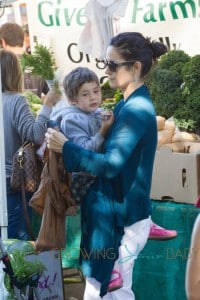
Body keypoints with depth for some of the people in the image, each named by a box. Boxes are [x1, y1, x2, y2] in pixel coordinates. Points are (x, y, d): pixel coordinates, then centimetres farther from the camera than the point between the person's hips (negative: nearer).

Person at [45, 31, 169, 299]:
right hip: (120, 211, 10)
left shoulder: (137, 109, -21)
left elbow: (111, 164, -27)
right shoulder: (130, 105, 10)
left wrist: (65, 147, -19)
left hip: (122, 218, -10)